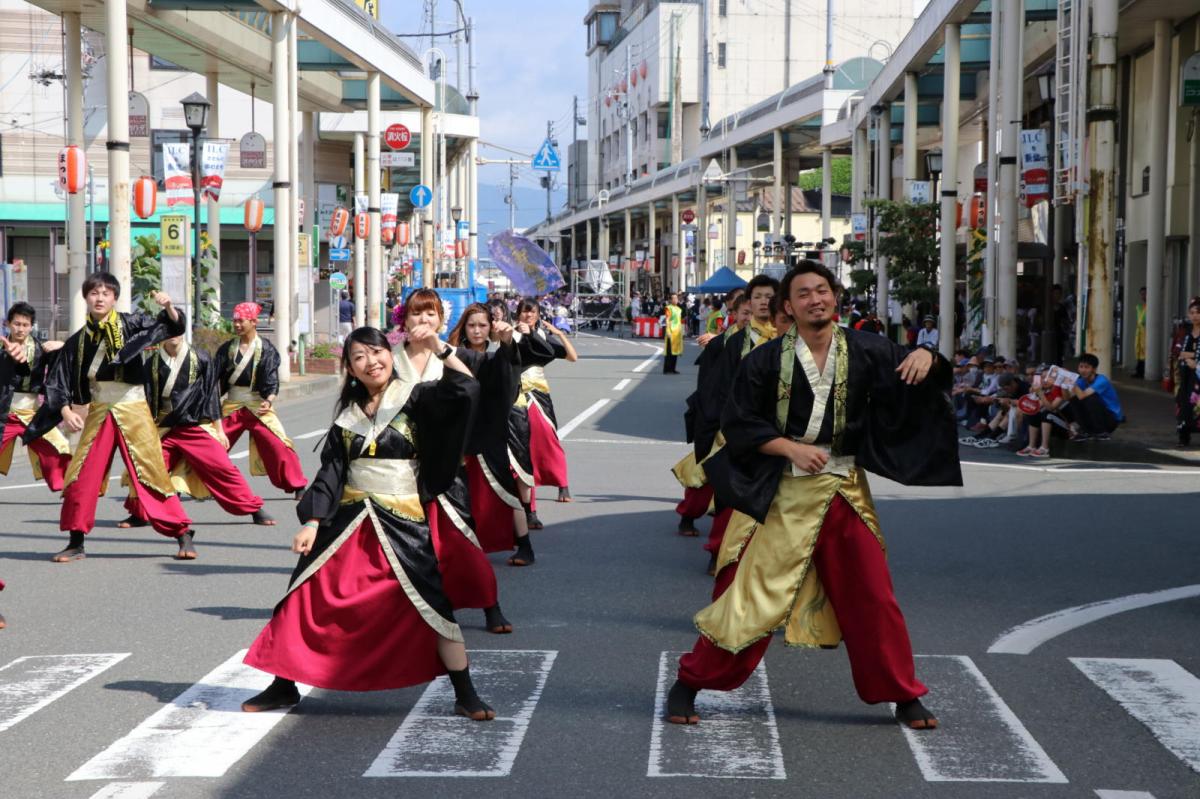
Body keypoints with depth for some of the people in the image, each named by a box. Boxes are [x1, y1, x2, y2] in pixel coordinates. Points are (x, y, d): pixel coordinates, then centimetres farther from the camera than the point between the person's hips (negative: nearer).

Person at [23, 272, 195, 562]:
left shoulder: (131, 324, -2)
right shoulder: (78, 341, 6)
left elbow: (173, 326, -7)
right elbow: (58, 382, 8)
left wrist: (169, 307, -27)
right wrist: (66, 411, -6)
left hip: (133, 411, -3)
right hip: (98, 413, 3)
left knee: (152, 474, -5)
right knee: (80, 478, 3)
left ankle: (183, 535, 2)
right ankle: (76, 543, 16)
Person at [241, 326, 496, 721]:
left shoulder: (415, 400, -2)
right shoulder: (348, 413, 10)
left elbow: (466, 389, -19)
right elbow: (331, 470, 7)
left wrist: (439, 348, -28)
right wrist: (313, 522, -1)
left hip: (402, 524, -4)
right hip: (349, 521, 4)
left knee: (433, 607, -8)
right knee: (305, 598, 4)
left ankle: (465, 695, 3)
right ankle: (283, 686, 20)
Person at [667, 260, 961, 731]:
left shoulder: (863, 351, 1)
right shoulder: (766, 360, -4)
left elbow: (914, 370, 6)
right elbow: (738, 424, -3)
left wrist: (926, 356, -17)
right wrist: (792, 448, -16)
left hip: (847, 492, 3)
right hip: (783, 494, -3)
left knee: (872, 598, 8)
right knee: (753, 593, -4)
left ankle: (905, 698, 22)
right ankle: (688, 684, 9)